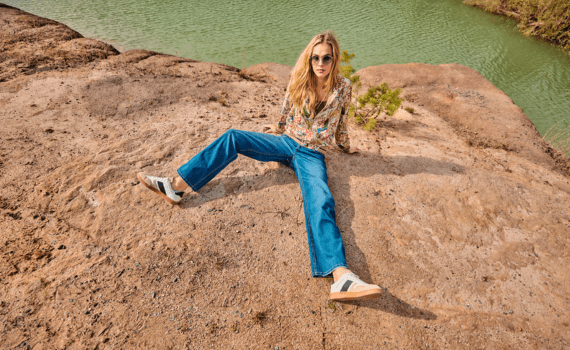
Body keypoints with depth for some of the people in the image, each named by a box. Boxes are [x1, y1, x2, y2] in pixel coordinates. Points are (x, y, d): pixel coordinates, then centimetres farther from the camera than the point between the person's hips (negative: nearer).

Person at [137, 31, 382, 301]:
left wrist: (346, 147, 27)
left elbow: (341, 124, 16)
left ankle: (341, 277, -49)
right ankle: (176, 186, -19)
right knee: (233, 138, -17)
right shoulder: (299, 80, 3)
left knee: (321, 201, -32)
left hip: (312, 155, -3)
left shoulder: (343, 88, 0)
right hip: (286, 142, 3)